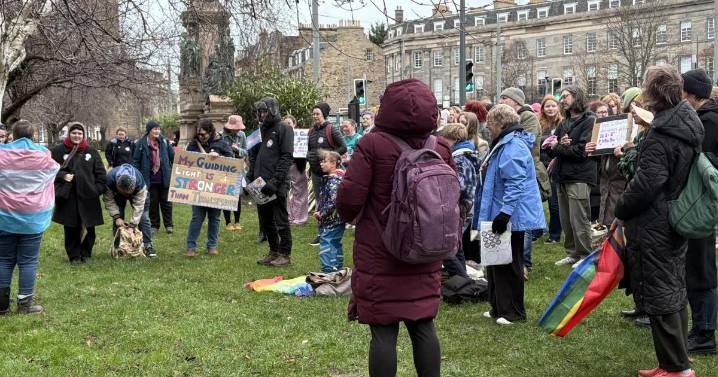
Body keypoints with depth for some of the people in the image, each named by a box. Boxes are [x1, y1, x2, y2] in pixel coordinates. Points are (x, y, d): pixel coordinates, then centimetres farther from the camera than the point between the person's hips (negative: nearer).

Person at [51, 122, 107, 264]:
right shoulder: (58, 150, 3)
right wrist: (62, 176, -9)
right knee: (71, 227, 1)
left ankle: (85, 253, 18)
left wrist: (99, 187, -1)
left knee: (88, 226, 3)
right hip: (67, 195, -1)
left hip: (88, 195, 1)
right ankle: (74, 255, 12)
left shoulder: (91, 151, 8)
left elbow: (100, 172, 10)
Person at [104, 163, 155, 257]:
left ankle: (148, 246, -10)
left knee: (143, 218, -13)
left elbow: (138, 205, -37)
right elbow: (109, 201, -26)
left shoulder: (140, 182, -43)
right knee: (117, 221, -10)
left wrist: (132, 224, -40)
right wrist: (117, 217, -34)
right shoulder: (109, 180, -41)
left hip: (138, 194, -1)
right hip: (117, 196, 1)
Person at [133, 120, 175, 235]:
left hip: (164, 178, 1)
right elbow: (136, 160, -3)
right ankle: (154, 225, 19)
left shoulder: (164, 141, 0)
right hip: (150, 179, -1)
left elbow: (173, 156, 5)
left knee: (166, 202, 8)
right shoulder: (141, 143, -6)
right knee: (152, 203, 9)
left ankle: (168, 225, 18)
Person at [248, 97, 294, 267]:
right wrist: (250, 175, 8)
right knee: (265, 221, 13)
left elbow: (287, 157, -13)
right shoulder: (261, 129, 17)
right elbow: (253, 155, 22)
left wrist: (275, 181, -18)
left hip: (277, 185, -7)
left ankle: (285, 254, 8)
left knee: (281, 221, 0)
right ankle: (273, 252, 24)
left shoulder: (283, 129, -6)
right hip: (260, 184, 8)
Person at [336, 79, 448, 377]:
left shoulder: (372, 144, -15)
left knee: (383, 330, 2)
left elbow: (349, 198, -15)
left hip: (380, 256, -4)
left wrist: (349, 216, 6)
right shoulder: (441, 148, 0)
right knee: (423, 325, 15)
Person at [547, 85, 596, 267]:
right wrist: (560, 144, -11)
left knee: (579, 222, -4)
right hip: (563, 177, 7)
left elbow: (581, 151, -15)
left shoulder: (589, 121, -6)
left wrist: (558, 148, -5)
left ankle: (586, 257, 5)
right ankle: (572, 253, 23)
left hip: (579, 178, -7)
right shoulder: (564, 124, 17)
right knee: (566, 221, 12)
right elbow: (551, 149, 11)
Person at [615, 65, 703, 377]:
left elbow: (646, 182, -25)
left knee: (659, 294, -1)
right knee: (675, 291, 16)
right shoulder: (688, 123, 8)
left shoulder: (661, 134, -22)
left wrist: (621, 211, -11)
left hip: (654, 227, -10)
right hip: (677, 221, 10)